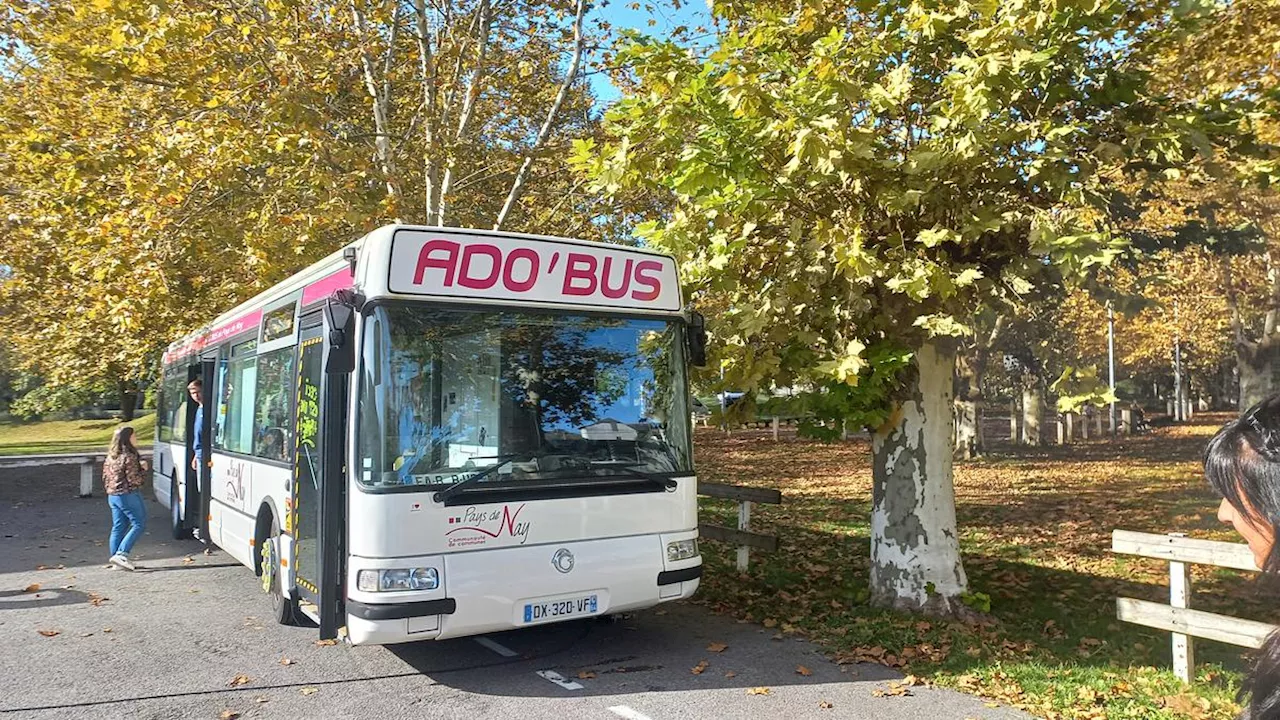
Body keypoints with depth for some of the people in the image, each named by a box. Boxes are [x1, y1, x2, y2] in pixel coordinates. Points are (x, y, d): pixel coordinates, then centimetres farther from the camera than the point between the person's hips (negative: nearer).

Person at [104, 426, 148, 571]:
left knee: (118, 527, 12)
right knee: (139, 524, -3)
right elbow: (134, 479, -18)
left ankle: (116, 556, 13)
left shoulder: (110, 456, 11)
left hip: (112, 496, 9)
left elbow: (105, 476, 17)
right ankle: (121, 554, -10)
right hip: (128, 495, -9)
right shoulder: (129, 457, -16)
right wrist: (143, 470, -3)